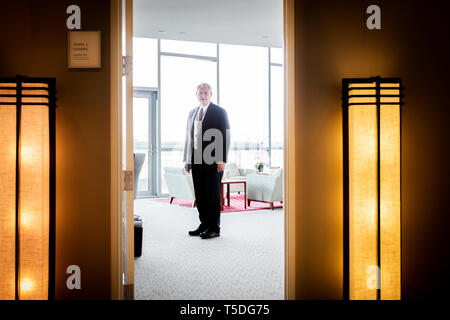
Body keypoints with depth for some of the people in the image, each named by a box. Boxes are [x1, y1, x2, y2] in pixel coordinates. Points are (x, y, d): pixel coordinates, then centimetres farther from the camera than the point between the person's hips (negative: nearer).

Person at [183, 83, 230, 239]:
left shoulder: (219, 112, -2)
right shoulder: (192, 113, 17)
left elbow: (225, 137, -7)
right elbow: (188, 137, 18)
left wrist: (221, 159, -14)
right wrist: (186, 159, 12)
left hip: (213, 161, -6)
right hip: (196, 160, 6)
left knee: (213, 194, -1)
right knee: (200, 195, 10)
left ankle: (214, 228, 8)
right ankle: (204, 224, 21)